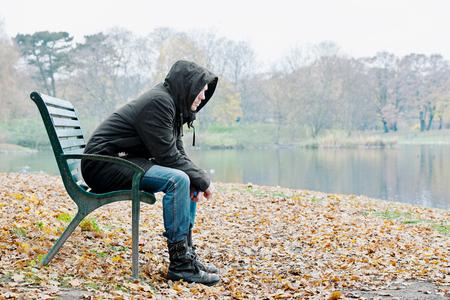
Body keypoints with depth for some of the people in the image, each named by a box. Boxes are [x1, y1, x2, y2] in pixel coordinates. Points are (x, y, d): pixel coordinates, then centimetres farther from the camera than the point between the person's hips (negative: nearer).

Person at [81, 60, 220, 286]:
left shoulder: (173, 106, 12)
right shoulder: (158, 102, -18)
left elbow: (178, 154, 11)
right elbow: (168, 156, -21)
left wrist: (199, 178, -6)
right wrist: (202, 180, -14)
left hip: (127, 161, 10)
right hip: (104, 164, -10)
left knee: (190, 181, 7)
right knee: (177, 180, -27)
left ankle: (187, 253, 7)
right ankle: (179, 264, -23)